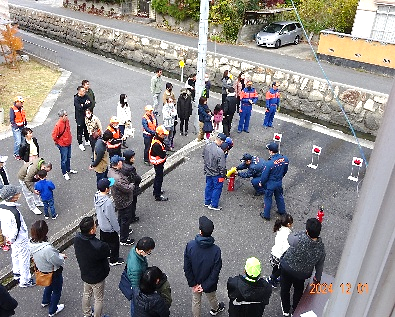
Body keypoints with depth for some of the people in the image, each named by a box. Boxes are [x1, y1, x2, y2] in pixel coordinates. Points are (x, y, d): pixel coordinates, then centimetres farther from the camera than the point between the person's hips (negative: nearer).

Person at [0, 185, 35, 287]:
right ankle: (25, 280, 26)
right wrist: (11, 239, -9)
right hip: (20, 239, -8)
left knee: (15, 255, 29)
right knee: (24, 259, 10)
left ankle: (17, 274, 50)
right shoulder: (14, 212, -37)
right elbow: (15, 229, -29)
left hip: (10, 236, 8)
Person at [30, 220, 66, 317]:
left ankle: (45, 301, 62)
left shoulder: (32, 244, -19)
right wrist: (62, 256, -9)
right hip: (53, 273, -7)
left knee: (49, 285, 37)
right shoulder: (47, 248, -43)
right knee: (56, 291, 23)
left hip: (42, 269, 7)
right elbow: (58, 262, -30)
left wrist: (58, 255, -2)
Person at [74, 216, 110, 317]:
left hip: (84, 274, 7)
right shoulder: (98, 246, -41)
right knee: (99, 299, 20)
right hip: (97, 277, -7)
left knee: (86, 294, 31)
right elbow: (107, 252, -22)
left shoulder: (77, 238, -20)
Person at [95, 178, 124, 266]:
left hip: (101, 224, 7)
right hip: (110, 228, -7)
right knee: (114, 243, 17)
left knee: (104, 241, 29)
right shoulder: (108, 202, -38)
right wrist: (117, 229, -13)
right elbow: (112, 217, -26)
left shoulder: (97, 195, -14)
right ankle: (114, 260, 36)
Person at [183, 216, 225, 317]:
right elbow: (215, 273, -23)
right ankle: (216, 309, 61)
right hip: (209, 284, 0)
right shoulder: (216, 250, -30)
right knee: (212, 299, 31)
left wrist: (193, 283, -7)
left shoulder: (190, 245, -27)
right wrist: (205, 286, -11)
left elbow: (187, 268, -18)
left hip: (195, 282, 0)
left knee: (196, 302, 25)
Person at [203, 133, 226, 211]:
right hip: (216, 174, -7)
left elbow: (203, 156, 7)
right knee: (217, 188, 12)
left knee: (208, 186, 23)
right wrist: (223, 176, -8)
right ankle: (214, 205, 24)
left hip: (208, 172, 7)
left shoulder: (207, 146, -11)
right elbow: (222, 166, -24)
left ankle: (207, 202, 38)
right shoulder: (220, 152, -32)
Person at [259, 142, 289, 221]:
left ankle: (266, 215, 32)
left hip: (270, 184, -5)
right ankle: (282, 211, 47)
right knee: (279, 196, 28)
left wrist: (261, 183, -1)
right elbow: (285, 170, 2)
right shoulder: (285, 159, -16)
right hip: (279, 183, 5)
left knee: (268, 199, 15)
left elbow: (264, 176, -21)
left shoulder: (269, 163, -34)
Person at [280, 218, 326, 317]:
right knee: (298, 290, 31)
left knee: (285, 289, 26)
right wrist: (317, 278, 12)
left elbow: (290, 237, -14)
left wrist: (304, 233, -5)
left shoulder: (299, 240, -38)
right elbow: (320, 265, -7)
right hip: (302, 274, 2)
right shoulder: (321, 248, -23)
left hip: (287, 269, -2)